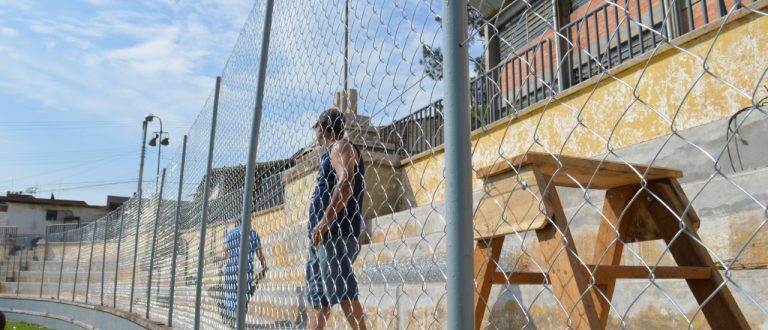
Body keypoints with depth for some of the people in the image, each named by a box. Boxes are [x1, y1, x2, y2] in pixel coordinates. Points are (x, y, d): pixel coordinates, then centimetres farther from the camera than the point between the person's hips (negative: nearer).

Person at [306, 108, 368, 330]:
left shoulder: (341, 147, -2)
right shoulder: (330, 153, 26)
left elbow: (346, 182, -19)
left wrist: (324, 222, -23)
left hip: (336, 232, -10)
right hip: (323, 235, 10)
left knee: (342, 291, -13)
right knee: (316, 293, 9)